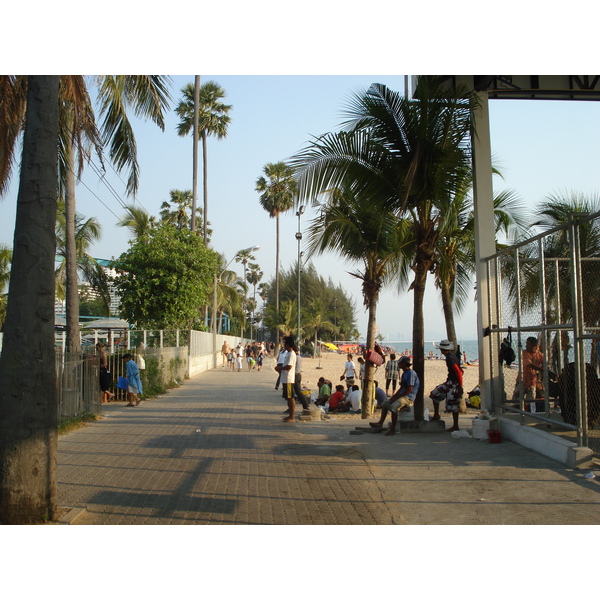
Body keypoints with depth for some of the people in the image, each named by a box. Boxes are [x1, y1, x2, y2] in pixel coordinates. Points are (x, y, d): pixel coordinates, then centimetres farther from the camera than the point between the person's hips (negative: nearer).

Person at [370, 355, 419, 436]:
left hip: (409, 397, -11)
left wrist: (397, 397, -17)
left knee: (393, 406, -31)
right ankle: (380, 422, 7)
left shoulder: (411, 373, -14)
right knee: (385, 403, 12)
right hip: (402, 396, 11)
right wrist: (394, 396, 7)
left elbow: (409, 389, -21)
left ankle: (392, 429, -26)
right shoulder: (404, 373, 18)